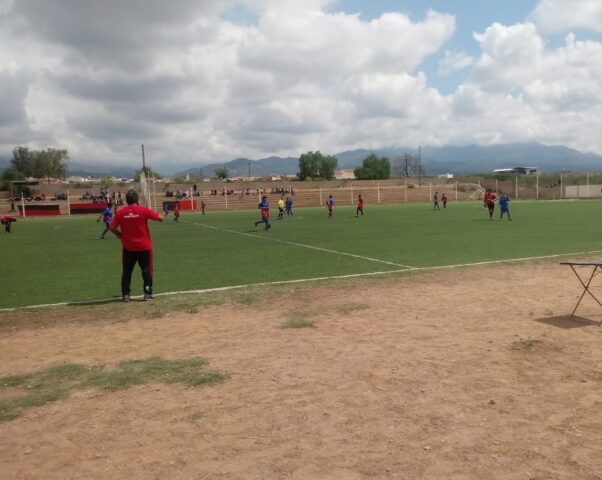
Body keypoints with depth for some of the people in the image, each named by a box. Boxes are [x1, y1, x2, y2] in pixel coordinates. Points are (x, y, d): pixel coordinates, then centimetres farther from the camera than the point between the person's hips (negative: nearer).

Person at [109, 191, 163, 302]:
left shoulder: (120, 213, -4)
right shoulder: (144, 210, -10)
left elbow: (112, 227, -4)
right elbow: (160, 218, -9)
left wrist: (120, 235, 13)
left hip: (128, 248, 2)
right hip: (144, 247, -2)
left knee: (126, 271, 12)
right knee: (146, 270, 9)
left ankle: (125, 294, 12)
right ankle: (148, 293, 8)